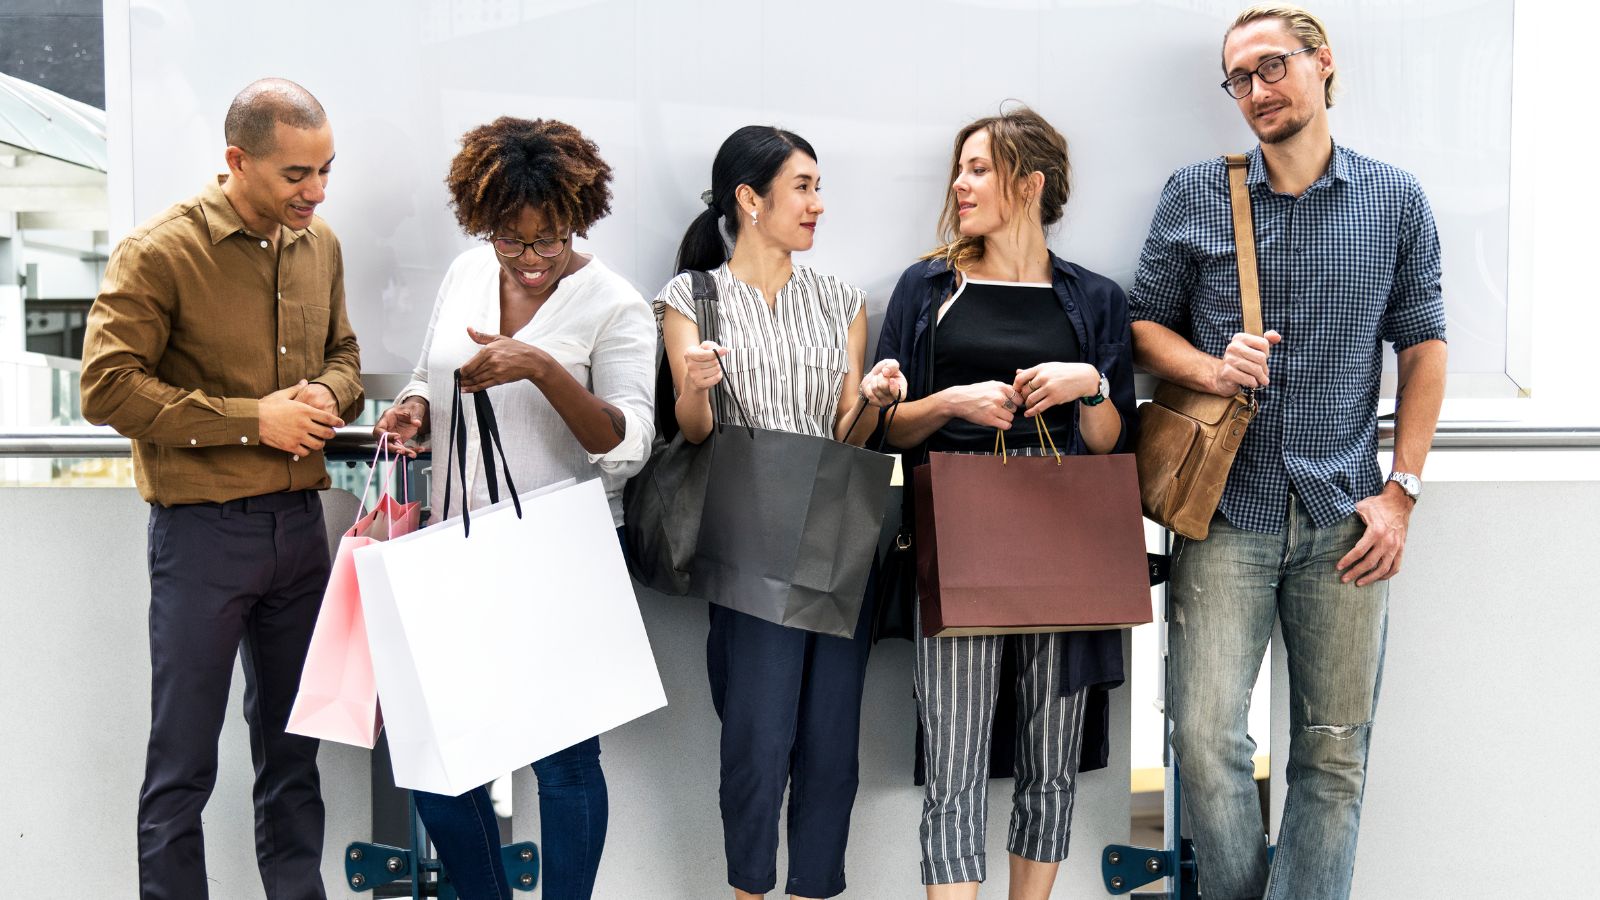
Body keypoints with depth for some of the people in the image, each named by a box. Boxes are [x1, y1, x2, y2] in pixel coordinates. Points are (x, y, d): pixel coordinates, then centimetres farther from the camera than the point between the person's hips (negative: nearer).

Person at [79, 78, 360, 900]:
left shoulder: (319, 244, 6)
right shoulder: (158, 253, -12)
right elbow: (107, 387, -15)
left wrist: (324, 395, -6)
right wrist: (252, 419, -18)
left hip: (299, 520, 6)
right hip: (202, 528, -5)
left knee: (293, 746, 17)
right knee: (183, 763, 5)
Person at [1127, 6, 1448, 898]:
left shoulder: (1397, 201, 6)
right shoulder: (1195, 196, 5)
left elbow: (1424, 348, 8)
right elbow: (1146, 324, 9)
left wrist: (1401, 490, 1)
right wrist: (1210, 368, -12)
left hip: (1345, 519, 1)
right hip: (1226, 513, -1)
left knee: (1335, 750, 7)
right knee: (1207, 738, -6)